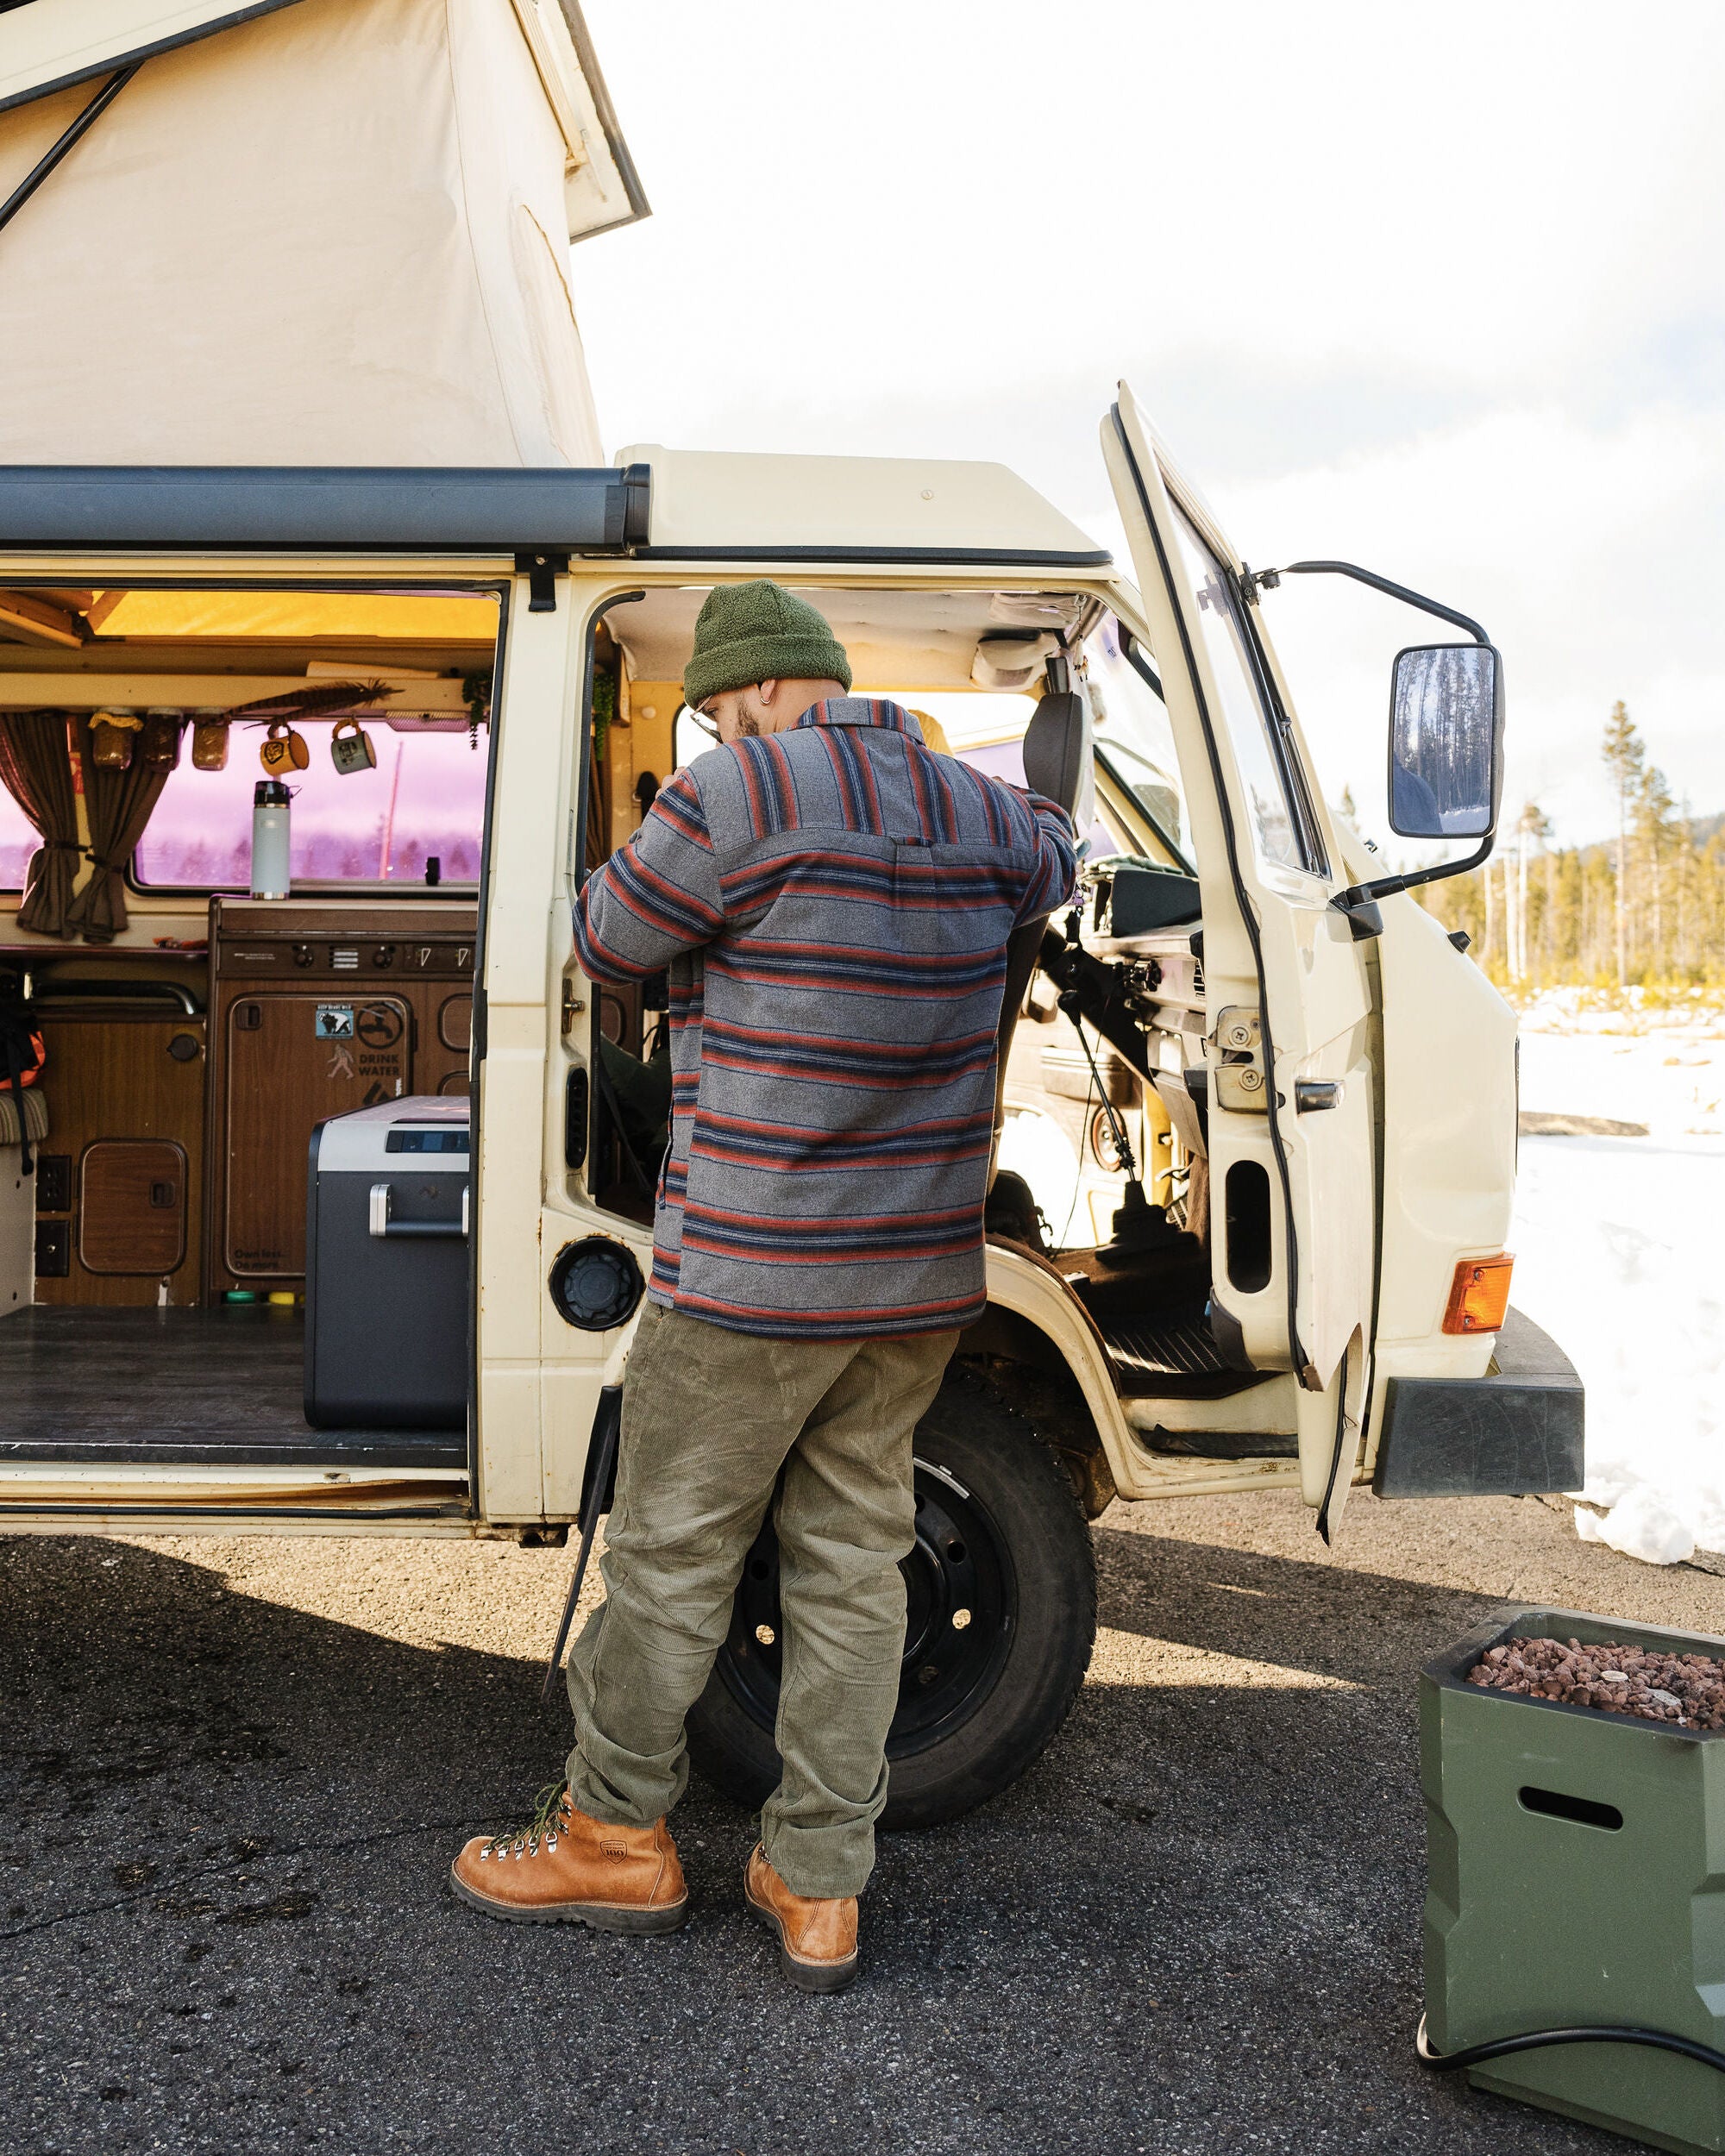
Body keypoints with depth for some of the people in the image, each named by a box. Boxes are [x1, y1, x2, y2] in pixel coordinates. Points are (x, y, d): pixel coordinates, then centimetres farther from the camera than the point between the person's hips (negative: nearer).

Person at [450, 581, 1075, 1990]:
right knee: (853, 1565, 12)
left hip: (751, 1281, -6)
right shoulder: (974, 813, 6)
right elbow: (1054, 859, 29)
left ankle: (619, 1839, 27)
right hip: (916, 1286, 6)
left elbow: (609, 945, -2)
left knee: (672, 1559, 10)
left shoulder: (735, 801, -15)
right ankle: (819, 1887, 20)